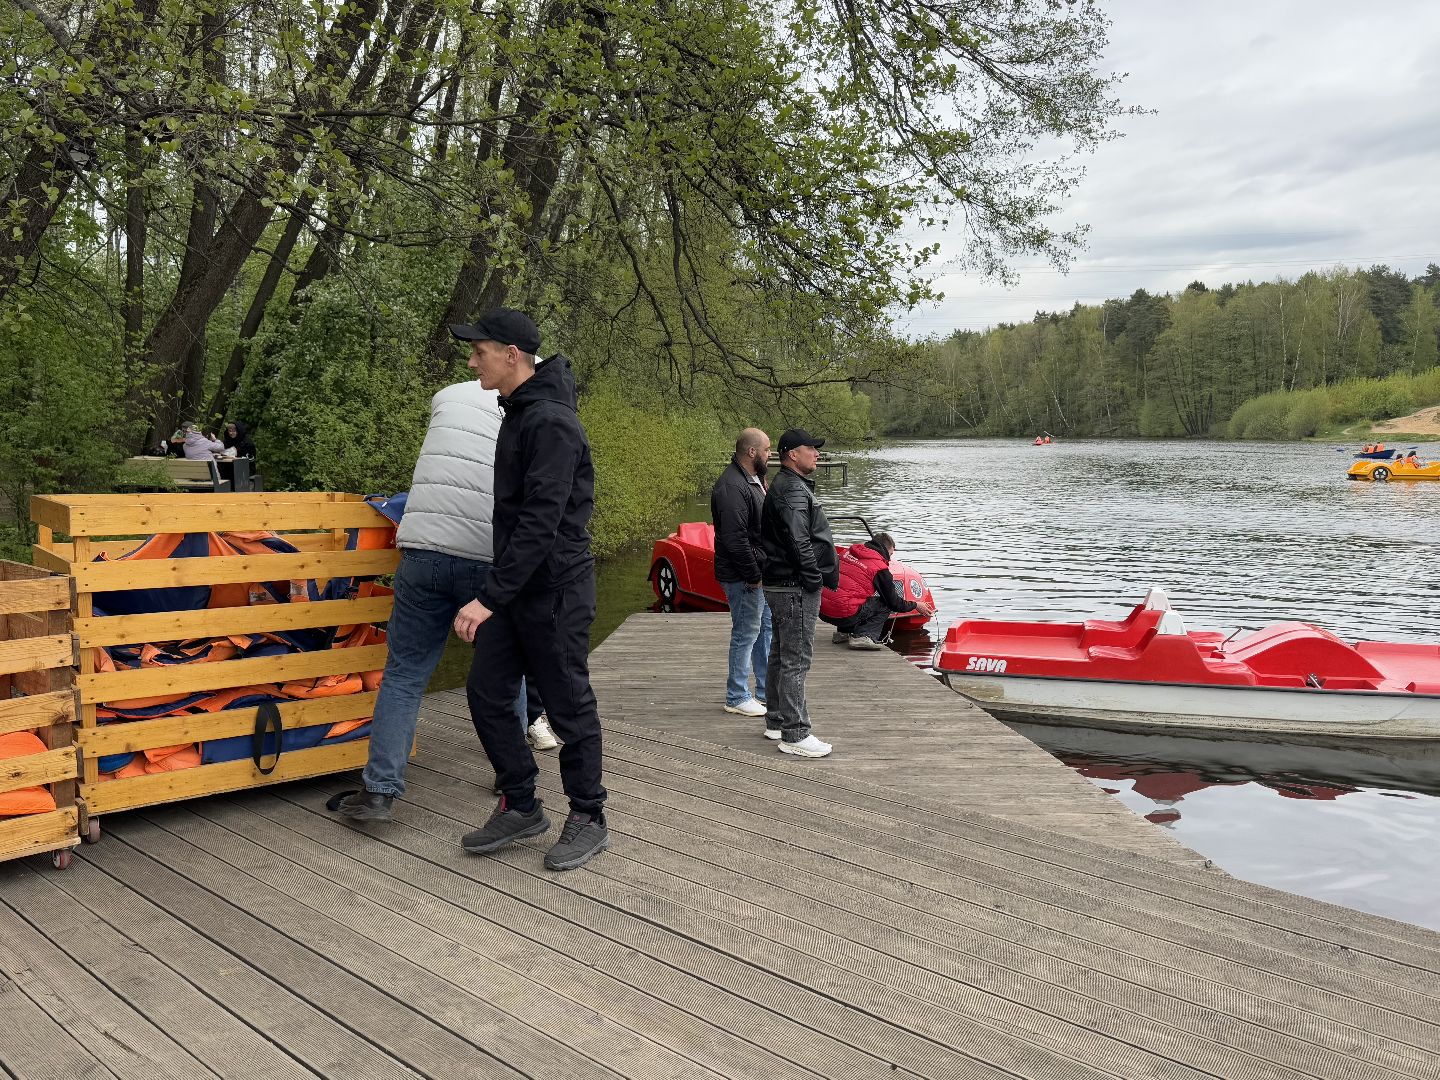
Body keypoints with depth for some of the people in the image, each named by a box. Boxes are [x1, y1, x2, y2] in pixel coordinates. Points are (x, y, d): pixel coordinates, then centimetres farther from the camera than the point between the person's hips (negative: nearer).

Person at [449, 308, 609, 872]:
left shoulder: (550, 423, -19)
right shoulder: (518, 411, 13)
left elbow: (540, 523, -25)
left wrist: (490, 597, -26)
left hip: (555, 590, -10)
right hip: (516, 587, 10)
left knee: (569, 707, 3)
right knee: (486, 693, 9)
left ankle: (588, 820, 19)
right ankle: (521, 806, 23)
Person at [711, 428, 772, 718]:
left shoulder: (753, 479, 13)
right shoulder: (732, 487, -22)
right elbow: (735, 539, -26)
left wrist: (765, 570, 17)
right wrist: (753, 576, -21)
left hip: (760, 571, 11)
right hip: (743, 576, -11)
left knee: (765, 628, 17)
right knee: (746, 633, -2)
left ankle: (766, 691, 29)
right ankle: (737, 698, 11)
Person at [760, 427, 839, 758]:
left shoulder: (789, 487, 19)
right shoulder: (792, 489, -17)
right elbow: (799, 542, -25)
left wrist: (817, 577, 19)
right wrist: (814, 579, -17)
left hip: (782, 585, 11)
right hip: (795, 588, -11)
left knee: (782, 656, 18)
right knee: (796, 661, -7)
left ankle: (776, 721, 30)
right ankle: (794, 734, -3)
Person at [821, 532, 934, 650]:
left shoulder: (848, 552, 13)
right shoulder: (880, 569, -4)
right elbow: (893, 602, 5)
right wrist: (915, 605, 22)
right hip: (844, 615, -7)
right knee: (885, 606, 10)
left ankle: (842, 633, 20)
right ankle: (863, 637, -8)